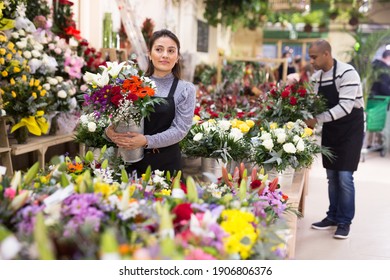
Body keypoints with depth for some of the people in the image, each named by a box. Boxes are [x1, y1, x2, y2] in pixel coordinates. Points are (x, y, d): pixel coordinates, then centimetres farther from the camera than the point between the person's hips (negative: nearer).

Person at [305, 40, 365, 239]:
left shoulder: (347, 73, -20)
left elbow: (345, 107, -28)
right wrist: (307, 118, -11)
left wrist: (316, 120, -30)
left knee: (345, 177, -6)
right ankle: (333, 216, 24)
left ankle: (345, 221, 8)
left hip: (351, 129, -6)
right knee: (332, 176, 11)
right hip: (330, 130, 6)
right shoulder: (315, 77, 2)